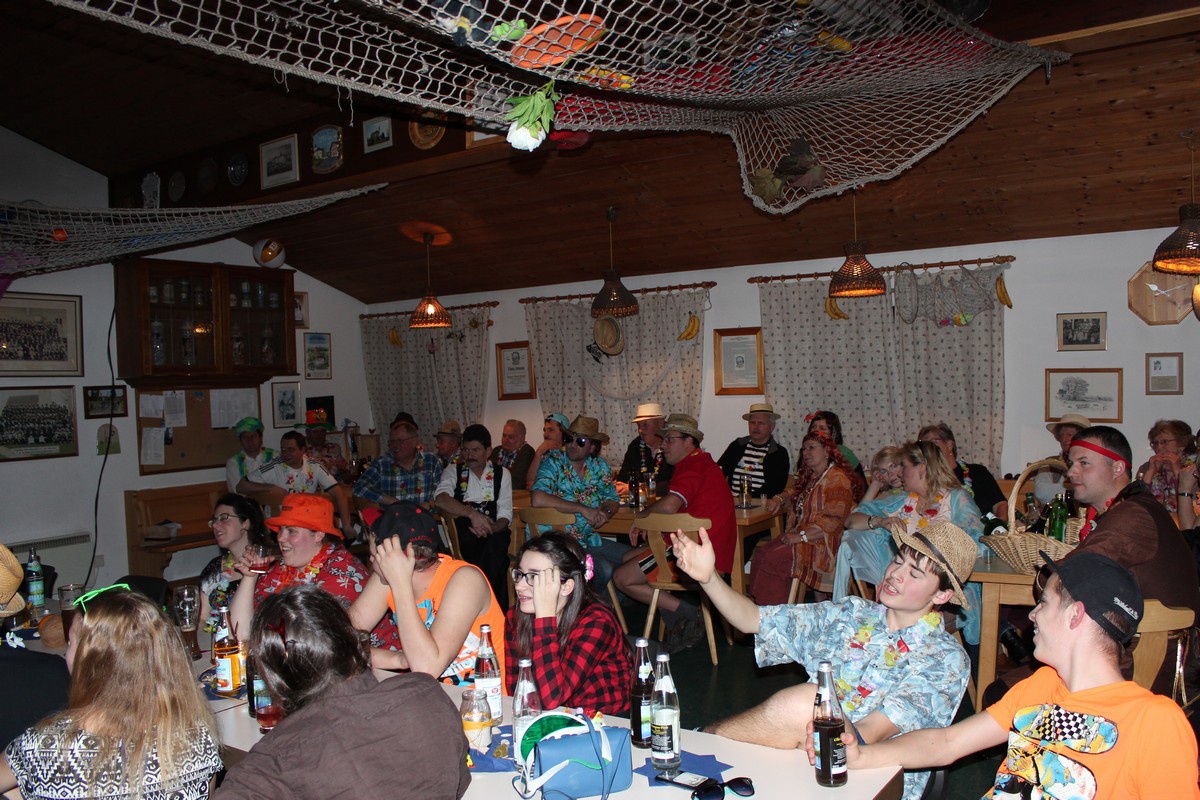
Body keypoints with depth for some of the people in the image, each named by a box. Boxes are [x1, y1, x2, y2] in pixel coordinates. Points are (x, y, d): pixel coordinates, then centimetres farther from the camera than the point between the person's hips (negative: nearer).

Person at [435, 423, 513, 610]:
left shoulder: (502, 474, 13)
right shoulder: (453, 470, 8)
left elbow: (505, 514, 4)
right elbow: (440, 498, -14)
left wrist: (492, 528, -20)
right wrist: (472, 514, -28)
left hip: (492, 531, 1)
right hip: (463, 532, -1)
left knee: (501, 537, -34)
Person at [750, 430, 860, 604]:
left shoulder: (838, 479, -10)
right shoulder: (810, 477, 18)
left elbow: (833, 521, -19)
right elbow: (795, 496, 37)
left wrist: (801, 536, -23)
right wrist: (780, 499, 12)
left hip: (821, 544, -8)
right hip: (799, 537, 8)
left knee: (773, 557, -26)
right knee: (760, 552, -15)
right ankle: (758, 604, -17)